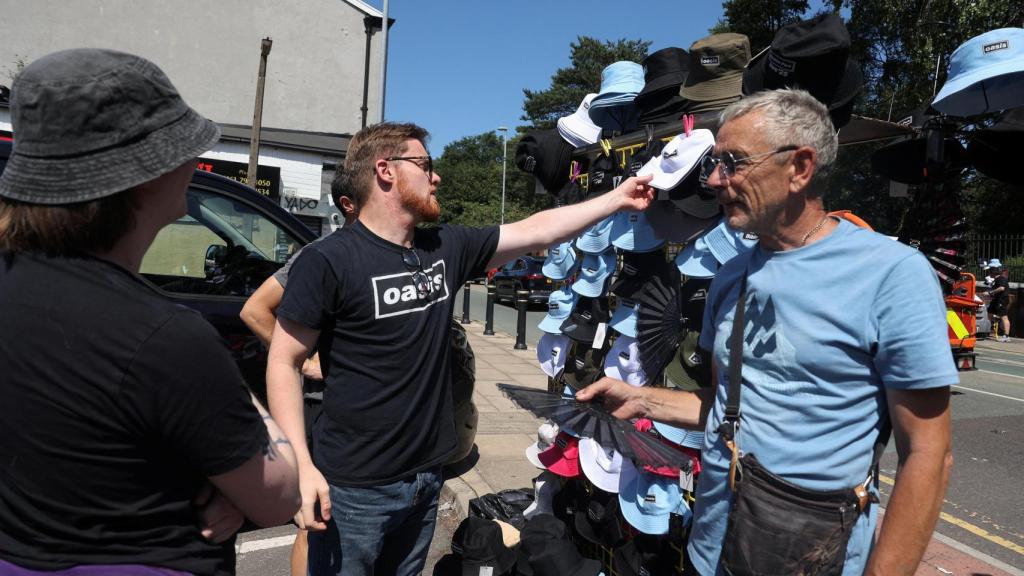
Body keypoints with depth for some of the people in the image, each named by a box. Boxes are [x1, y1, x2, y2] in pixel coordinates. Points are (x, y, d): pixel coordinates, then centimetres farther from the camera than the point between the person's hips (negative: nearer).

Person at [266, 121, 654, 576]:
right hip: (353, 488, -6)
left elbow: (537, 232, 8)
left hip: (425, 478, 6)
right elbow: (284, 362, -12)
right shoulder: (328, 261, -14)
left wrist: (617, 199, 8)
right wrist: (301, 465, -19)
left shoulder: (447, 248, 3)